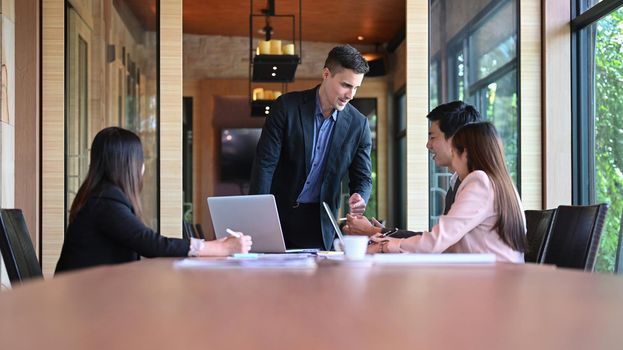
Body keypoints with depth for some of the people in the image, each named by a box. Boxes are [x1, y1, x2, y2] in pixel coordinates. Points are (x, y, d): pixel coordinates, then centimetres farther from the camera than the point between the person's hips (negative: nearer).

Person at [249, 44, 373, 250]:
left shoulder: (358, 124, -1)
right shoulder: (287, 106, -7)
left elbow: (363, 177, 5)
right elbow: (265, 163, -9)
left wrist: (360, 198, -19)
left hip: (319, 224, 2)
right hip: (278, 215, -1)